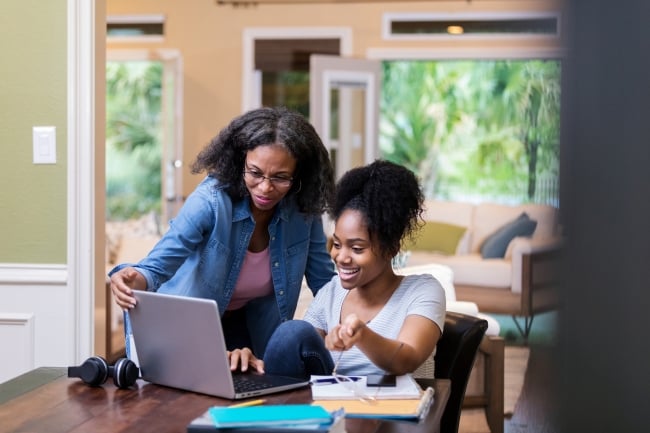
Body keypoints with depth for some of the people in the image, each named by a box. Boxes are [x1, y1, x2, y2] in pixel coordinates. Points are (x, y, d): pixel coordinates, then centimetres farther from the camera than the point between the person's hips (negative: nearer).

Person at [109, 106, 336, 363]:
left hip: (254, 327, 3)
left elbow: (324, 281, -4)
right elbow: (158, 265, -31)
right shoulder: (210, 201, -26)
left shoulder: (303, 209, -15)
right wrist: (134, 280, -53)